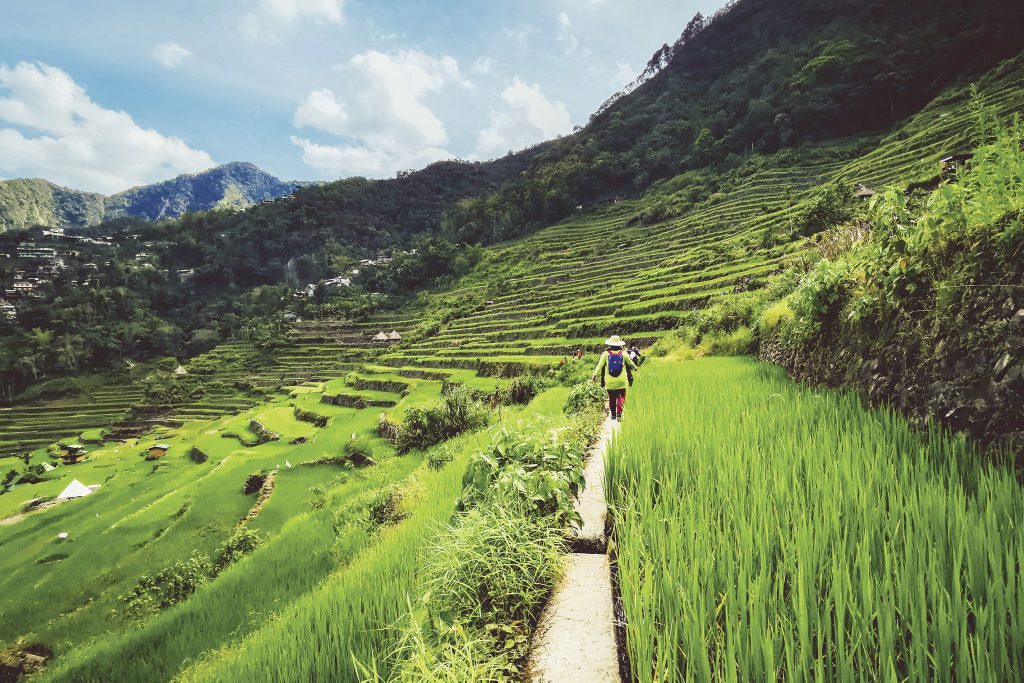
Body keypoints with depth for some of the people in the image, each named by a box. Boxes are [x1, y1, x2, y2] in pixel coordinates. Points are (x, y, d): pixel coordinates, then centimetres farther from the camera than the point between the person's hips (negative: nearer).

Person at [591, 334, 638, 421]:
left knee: (611, 398, 13)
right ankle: (619, 414, -12)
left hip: (609, 381, 1)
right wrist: (635, 368, 34)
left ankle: (613, 414, 19)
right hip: (621, 381, -1)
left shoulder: (606, 353, -2)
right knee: (621, 397, 3)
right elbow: (631, 364, 13)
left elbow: (600, 365, -4)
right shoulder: (624, 353, 0)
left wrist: (594, 375, 1)